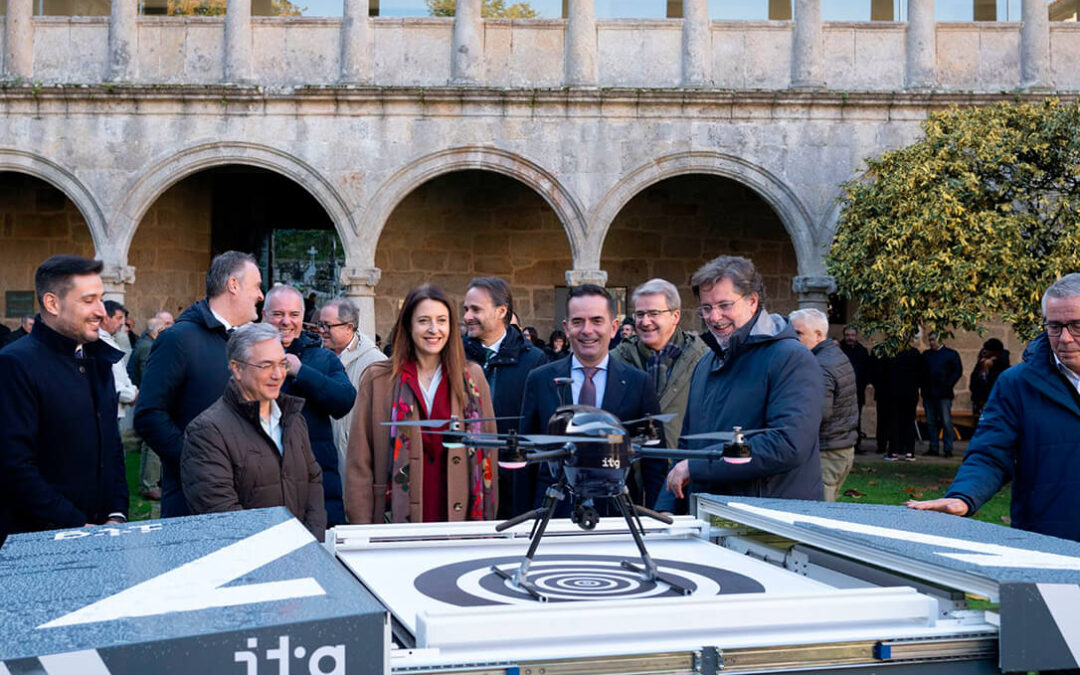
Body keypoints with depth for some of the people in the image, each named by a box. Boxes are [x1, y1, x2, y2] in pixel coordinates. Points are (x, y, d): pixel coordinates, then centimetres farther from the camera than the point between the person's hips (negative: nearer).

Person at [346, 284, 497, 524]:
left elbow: (488, 452, 10)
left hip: (459, 516, 2)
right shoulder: (377, 379, 2)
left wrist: (488, 524, 6)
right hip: (396, 521, -1)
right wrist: (362, 532, -5)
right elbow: (359, 461, 1)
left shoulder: (472, 378, 8)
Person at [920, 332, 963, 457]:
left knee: (946, 422, -6)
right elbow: (922, 372, 14)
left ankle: (948, 449, -3)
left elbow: (958, 370, 0)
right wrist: (923, 389, 3)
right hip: (929, 394, 4)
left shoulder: (951, 354, 3)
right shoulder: (926, 355, 15)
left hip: (944, 395, -4)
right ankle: (933, 448, 11)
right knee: (931, 422, 6)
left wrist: (949, 384, -8)